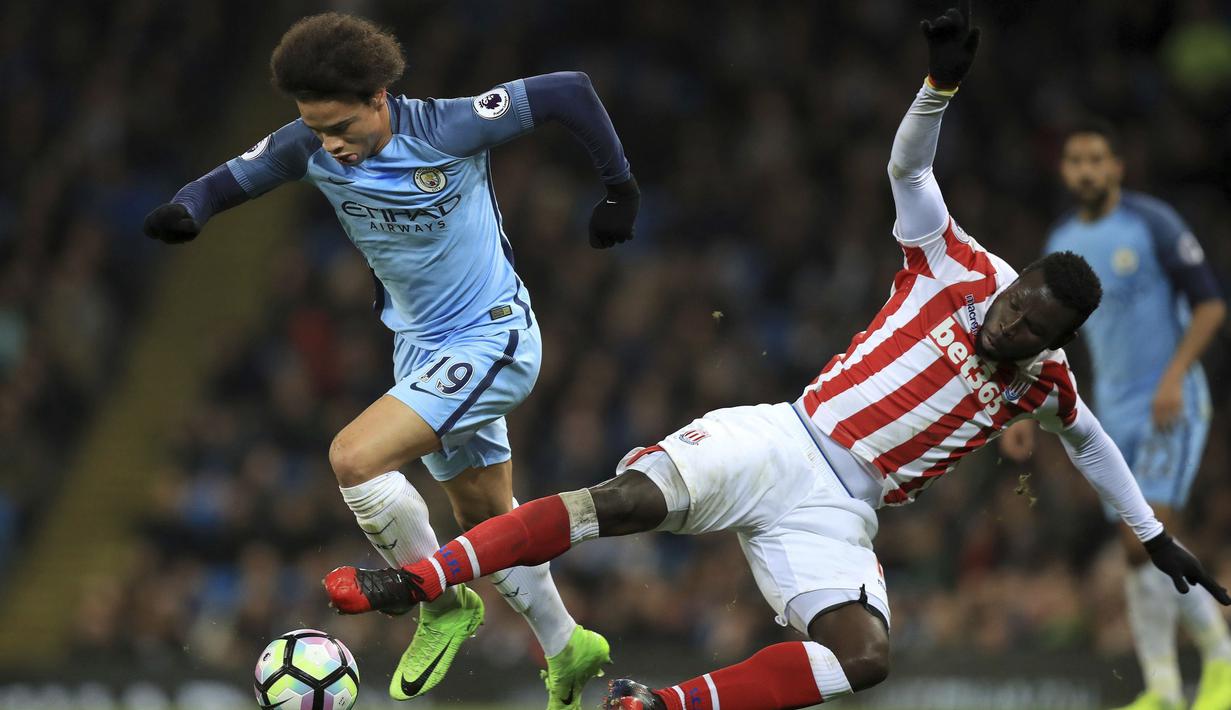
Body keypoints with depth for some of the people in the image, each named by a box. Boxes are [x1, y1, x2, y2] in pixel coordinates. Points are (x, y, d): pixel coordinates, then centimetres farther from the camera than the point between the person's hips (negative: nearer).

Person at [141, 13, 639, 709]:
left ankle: (443, 607, -4)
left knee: (355, 457, -23)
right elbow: (233, 179, 2)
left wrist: (621, 189, -9)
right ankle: (567, 649, 38)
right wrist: (186, 208, -21)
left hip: (493, 339, -7)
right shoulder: (308, 148, -10)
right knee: (487, 519, 19)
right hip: (422, 350, 7)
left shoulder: (446, 129, -26)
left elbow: (569, 92, -17)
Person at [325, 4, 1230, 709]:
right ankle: (415, 580, -28)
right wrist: (942, 85, -22)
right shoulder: (960, 272, 4)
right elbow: (908, 167, -3)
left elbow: (1091, 439, 31)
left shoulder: (1044, 383, 11)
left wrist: (1152, 534, 37)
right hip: (780, 442, -2)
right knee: (634, 497, -28)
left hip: (836, 514, 2)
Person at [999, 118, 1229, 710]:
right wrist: (1027, 415, 10)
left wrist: (1175, 376, -21)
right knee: (1146, 551, 4)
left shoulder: (1153, 223, -9)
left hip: (1172, 407, -7)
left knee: (1145, 541, -18)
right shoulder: (1062, 243, 10)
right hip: (1115, 412, 7)